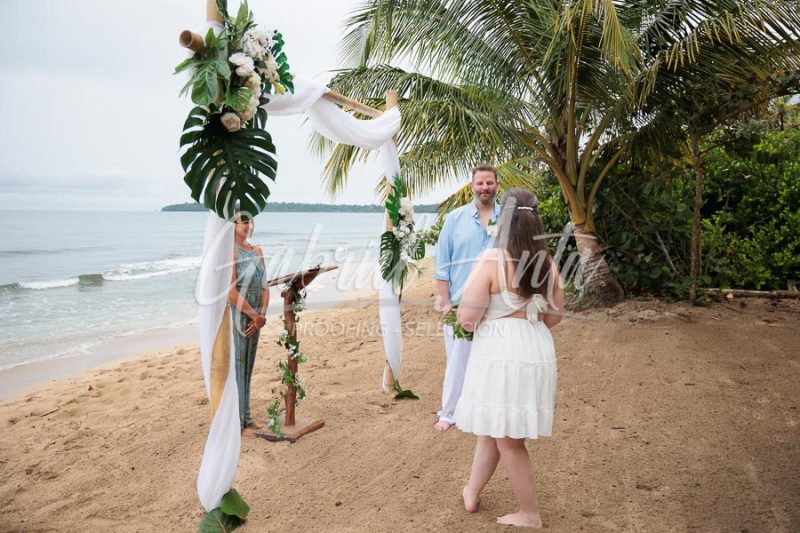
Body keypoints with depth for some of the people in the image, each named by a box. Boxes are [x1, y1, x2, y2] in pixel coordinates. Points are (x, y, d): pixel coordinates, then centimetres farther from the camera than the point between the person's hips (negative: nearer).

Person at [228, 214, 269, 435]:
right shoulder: (231, 251, -13)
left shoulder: (257, 251, 10)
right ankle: (235, 422, 11)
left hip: (254, 318, 7)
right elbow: (231, 291, -19)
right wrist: (255, 315, -14)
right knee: (235, 367, 0)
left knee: (247, 367, 15)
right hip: (235, 316, -7)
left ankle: (246, 418, 26)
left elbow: (264, 286, 9)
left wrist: (262, 315, -4)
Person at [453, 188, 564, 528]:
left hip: (501, 356, -6)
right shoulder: (547, 263, 4)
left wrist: (466, 319, 7)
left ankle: (530, 515, 24)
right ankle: (471, 493, 38)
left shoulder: (491, 260, -15)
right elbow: (554, 316, 12)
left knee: (507, 438, 11)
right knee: (492, 428, 22)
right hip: (537, 353, 7)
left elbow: (468, 318, -16)